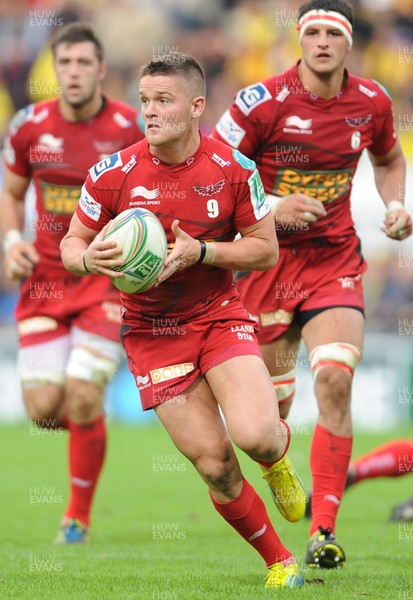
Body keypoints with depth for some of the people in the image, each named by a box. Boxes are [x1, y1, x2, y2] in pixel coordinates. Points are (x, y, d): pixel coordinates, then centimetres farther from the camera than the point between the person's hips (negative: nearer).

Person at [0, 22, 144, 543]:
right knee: (43, 410, -6)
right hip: (45, 279, 3)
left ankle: (78, 517, 6)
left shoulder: (130, 129, -9)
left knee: (82, 400, -15)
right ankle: (89, 422, 34)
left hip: (107, 280, -3)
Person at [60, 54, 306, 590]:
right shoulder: (113, 174, -9)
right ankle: (279, 561, 14)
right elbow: (71, 244, 2)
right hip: (151, 332, 0)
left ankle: (280, 452, 17)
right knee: (214, 465, -7)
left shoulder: (234, 169, -8)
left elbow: (265, 249, -2)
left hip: (220, 315, 0)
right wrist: (89, 258, -22)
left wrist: (200, 251, -18)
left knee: (255, 435, -23)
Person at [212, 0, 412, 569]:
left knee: (335, 377, -19)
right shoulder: (263, 101, -12)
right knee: (272, 402, 4)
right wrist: (271, 208, -20)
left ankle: (323, 530, -15)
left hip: (335, 259, 1)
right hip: (268, 259, -1)